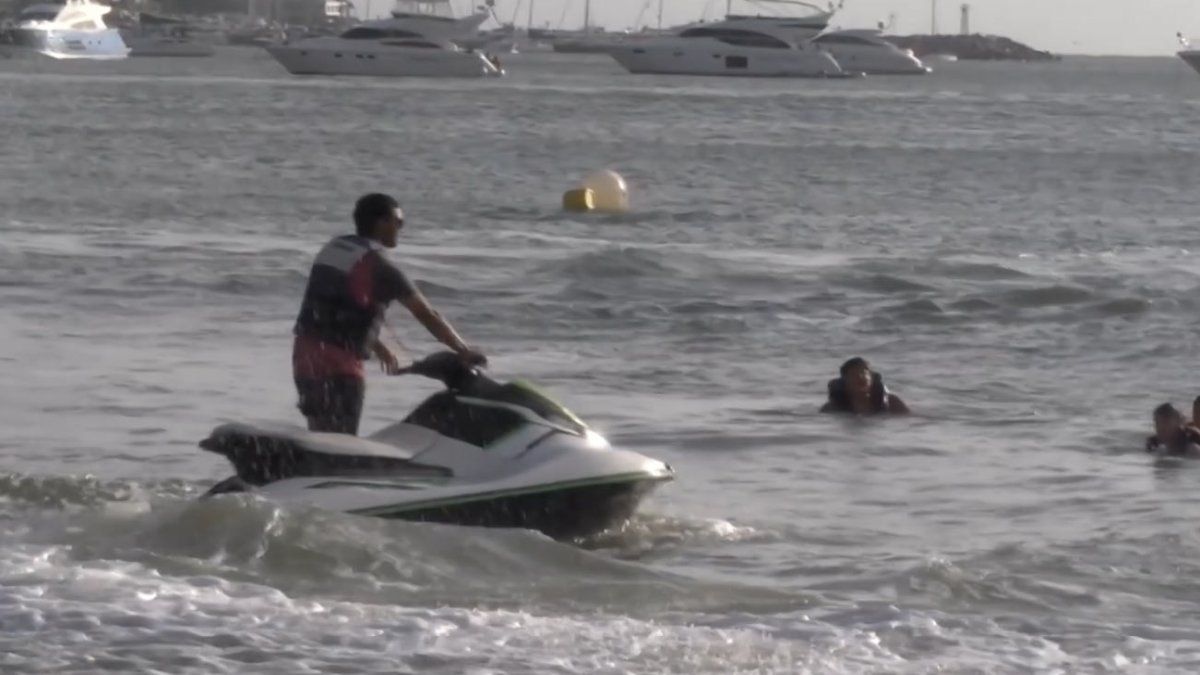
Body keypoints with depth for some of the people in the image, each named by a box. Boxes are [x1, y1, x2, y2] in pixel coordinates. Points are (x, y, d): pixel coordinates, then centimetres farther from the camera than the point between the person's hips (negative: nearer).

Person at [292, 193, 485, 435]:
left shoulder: (333, 249, 13)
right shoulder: (378, 266, -11)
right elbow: (427, 316, -9)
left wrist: (376, 345, 33)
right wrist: (464, 351, -1)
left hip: (305, 353, 8)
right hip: (339, 363, -8)